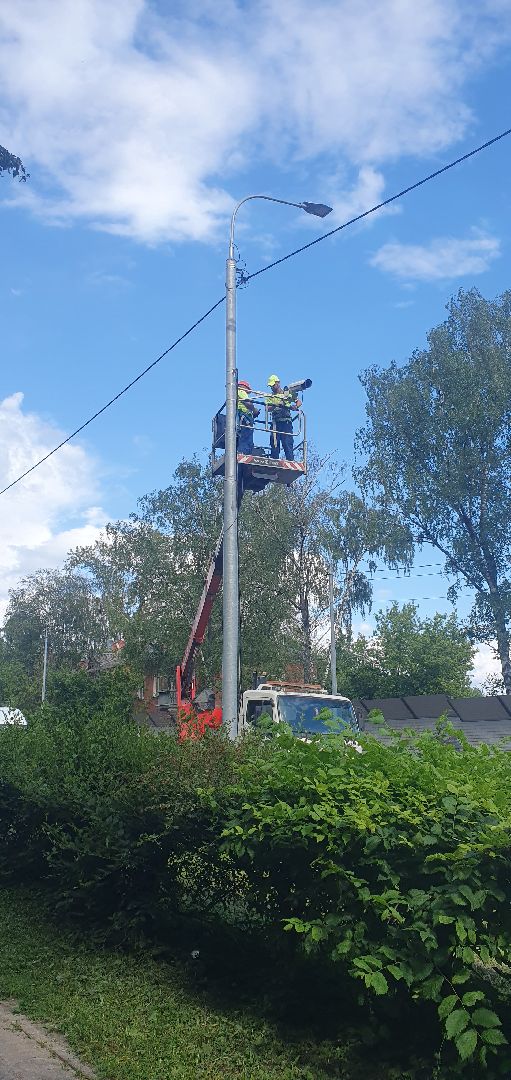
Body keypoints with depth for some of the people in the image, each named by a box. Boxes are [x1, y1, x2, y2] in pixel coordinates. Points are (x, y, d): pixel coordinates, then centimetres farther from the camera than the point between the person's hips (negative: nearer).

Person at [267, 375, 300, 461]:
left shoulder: (287, 393, 12)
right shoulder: (270, 396, 16)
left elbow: (298, 402, 11)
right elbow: (267, 408, 1)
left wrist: (295, 407, -12)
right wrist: (276, 406, -19)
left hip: (286, 422, -2)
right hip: (275, 422, 2)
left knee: (287, 443, -8)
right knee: (274, 443, 0)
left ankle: (290, 461, -10)